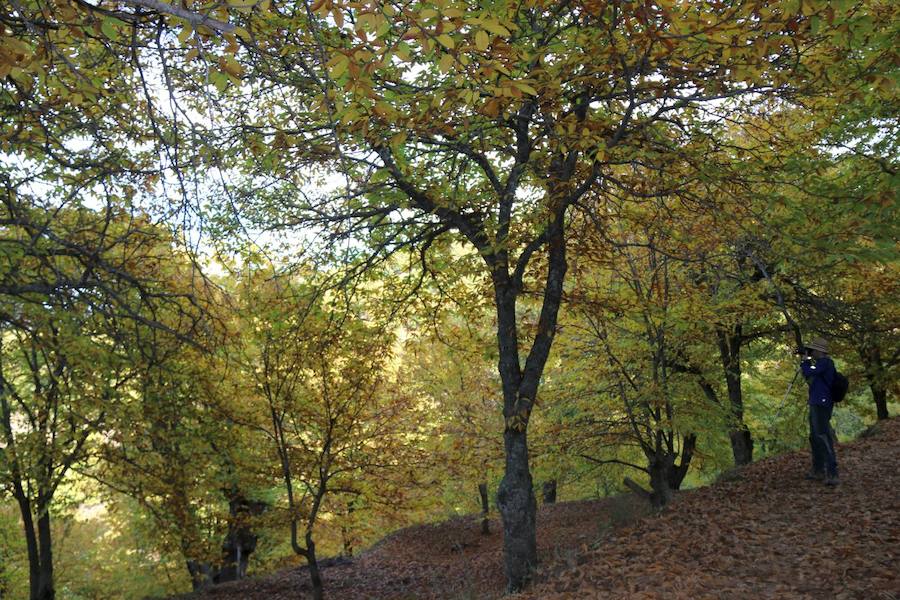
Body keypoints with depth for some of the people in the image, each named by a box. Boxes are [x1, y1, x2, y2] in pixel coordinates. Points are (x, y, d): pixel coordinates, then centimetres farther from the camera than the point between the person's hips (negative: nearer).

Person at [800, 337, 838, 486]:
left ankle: (832, 474, -15)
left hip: (821, 405, -11)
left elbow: (808, 373, -19)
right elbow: (809, 377, 22)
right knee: (814, 438, 15)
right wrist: (807, 362, 12)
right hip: (816, 405, 11)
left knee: (824, 438, -13)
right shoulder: (821, 363, 17)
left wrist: (805, 362, -1)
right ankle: (818, 471, 22)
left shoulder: (825, 362, -13)